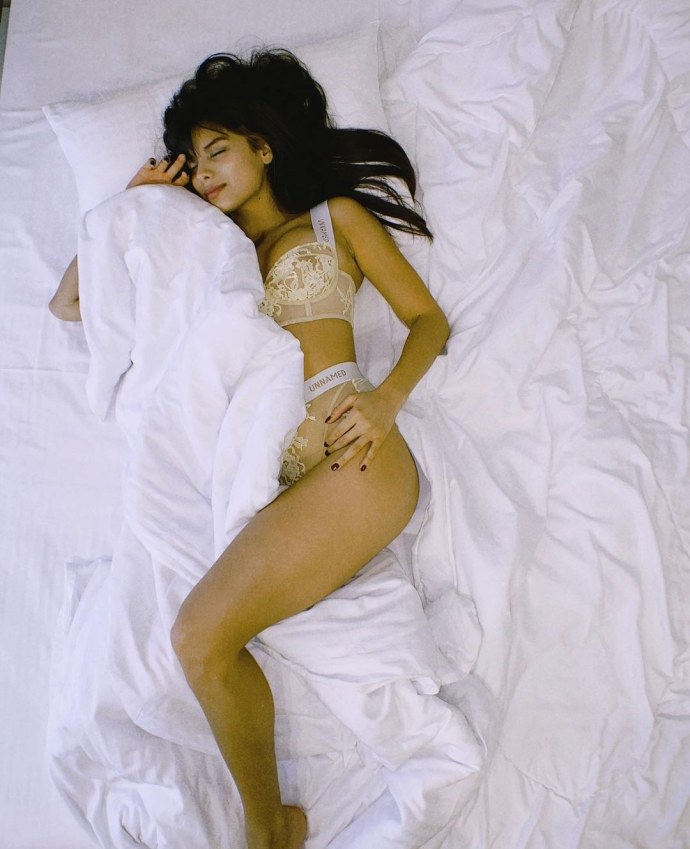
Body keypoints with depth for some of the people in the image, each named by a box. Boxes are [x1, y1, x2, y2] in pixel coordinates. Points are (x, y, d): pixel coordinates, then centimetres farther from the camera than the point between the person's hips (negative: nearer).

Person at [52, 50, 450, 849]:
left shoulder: (336, 216, 19)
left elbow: (428, 317, 12)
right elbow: (71, 300, 30)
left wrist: (386, 400, -8)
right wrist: (136, 206, 23)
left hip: (348, 455, -4)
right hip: (263, 472, 4)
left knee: (202, 633, -22)